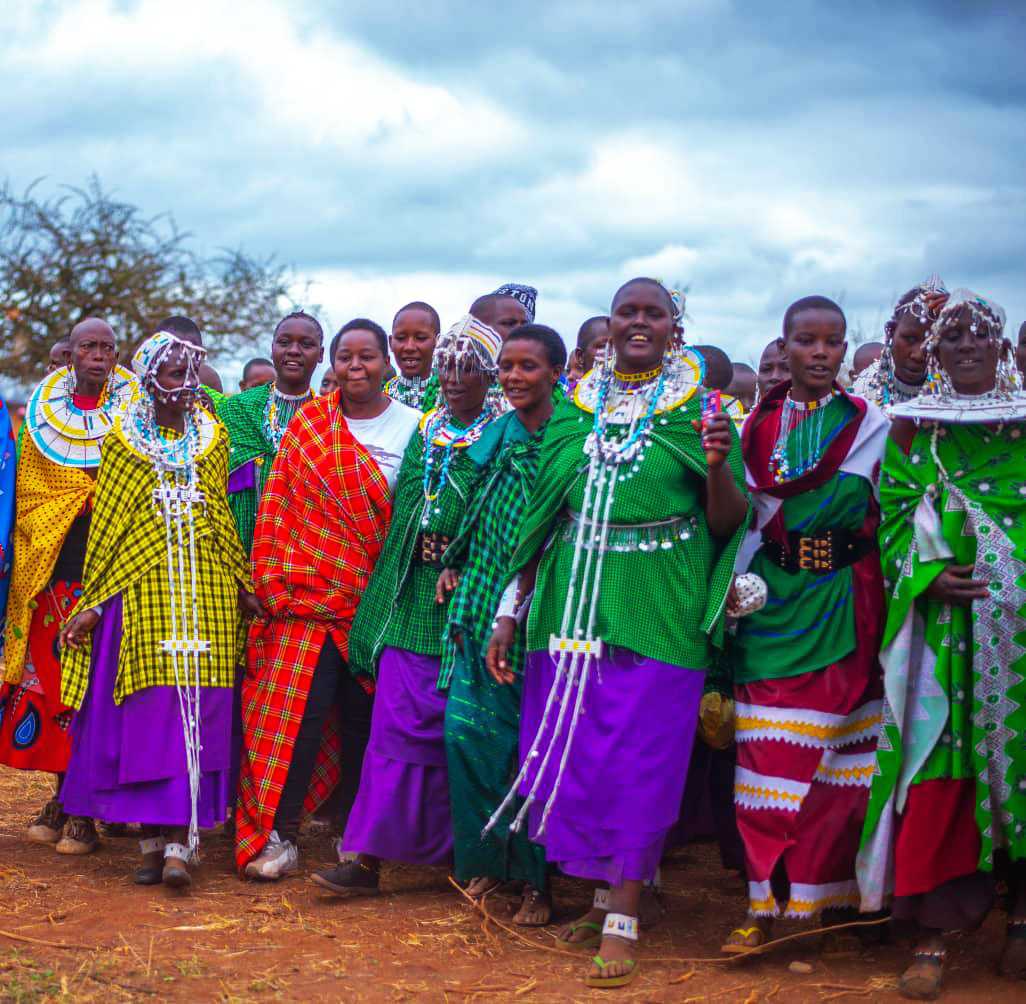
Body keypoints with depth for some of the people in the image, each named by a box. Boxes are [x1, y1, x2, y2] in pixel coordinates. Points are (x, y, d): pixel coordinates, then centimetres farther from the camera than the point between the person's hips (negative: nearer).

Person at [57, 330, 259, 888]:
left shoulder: (213, 438, 13)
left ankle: (180, 842, -9)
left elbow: (224, 518, 15)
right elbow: (106, 526, 8)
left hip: (207, 588, 1)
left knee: (197, 707, -7)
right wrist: (93, 605, 4)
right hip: (140, 587, -1)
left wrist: (242, 588, 8)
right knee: (147, 707, -5)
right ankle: (154, 839, 3)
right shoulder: (123, 441, 9)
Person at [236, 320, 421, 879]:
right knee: (300, 705, -11)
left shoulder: (412, 428, 4)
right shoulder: (308, 424, 5)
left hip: (377, 597, 1)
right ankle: (278, 833, -8)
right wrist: (275, 581, -1)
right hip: (312, 589, 0)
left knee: (361, 713, 6)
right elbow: (279, 507, 5)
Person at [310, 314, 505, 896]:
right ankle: (369, 855, 2)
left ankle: (462, 852, 15)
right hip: (415, 596, 4)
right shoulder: (425, 433, 13)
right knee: (400, 720, 0)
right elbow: (402, 513, 16)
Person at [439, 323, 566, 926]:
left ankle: (539, 877, 12)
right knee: (466, 730, 1)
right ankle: (487, 859, 17)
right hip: (483, 608, 5)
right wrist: (454, 566, 9)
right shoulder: (492, 437, 11)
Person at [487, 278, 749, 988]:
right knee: (568, 750, 6)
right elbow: (542, 518, 12)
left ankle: (624, 918, 5)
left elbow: (728, 524, 0)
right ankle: (605, 891, 25)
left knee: (639, 757, -3)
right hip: (573, 602, 4)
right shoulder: (575, 410, 10)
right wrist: (510, 613, 8)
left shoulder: (699, 410, 1)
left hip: (658, 609, -4)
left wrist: (718, 466, -20)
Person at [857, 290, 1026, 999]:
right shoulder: (913, 426, 10)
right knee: (938, 766, -5)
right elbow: (895, 516, 4)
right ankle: (933, 935, 1)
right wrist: (928, 573, -12)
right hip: (945, 620, -1)